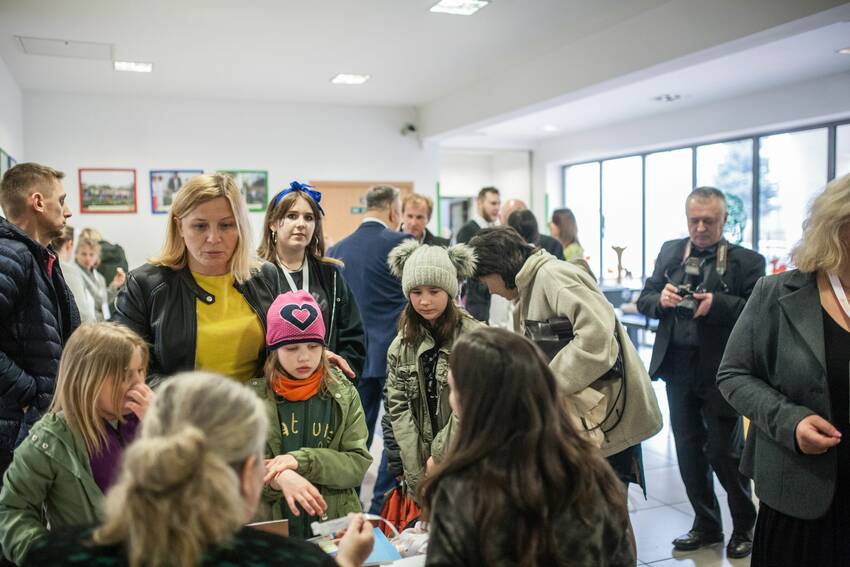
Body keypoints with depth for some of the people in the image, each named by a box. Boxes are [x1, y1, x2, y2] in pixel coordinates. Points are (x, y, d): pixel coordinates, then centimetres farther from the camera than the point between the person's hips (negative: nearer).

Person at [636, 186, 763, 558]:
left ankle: (744, 526, 28)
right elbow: (643, 300, 9)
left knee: (724, 452, 4)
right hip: (678, 367, 5)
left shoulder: (747, 261, -5)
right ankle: (706, 524, 32)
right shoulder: (670, 252, 8)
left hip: (721, 370, -4)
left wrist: (717, 303, -25)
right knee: (689, 451, 14)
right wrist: (660, 298, -11)